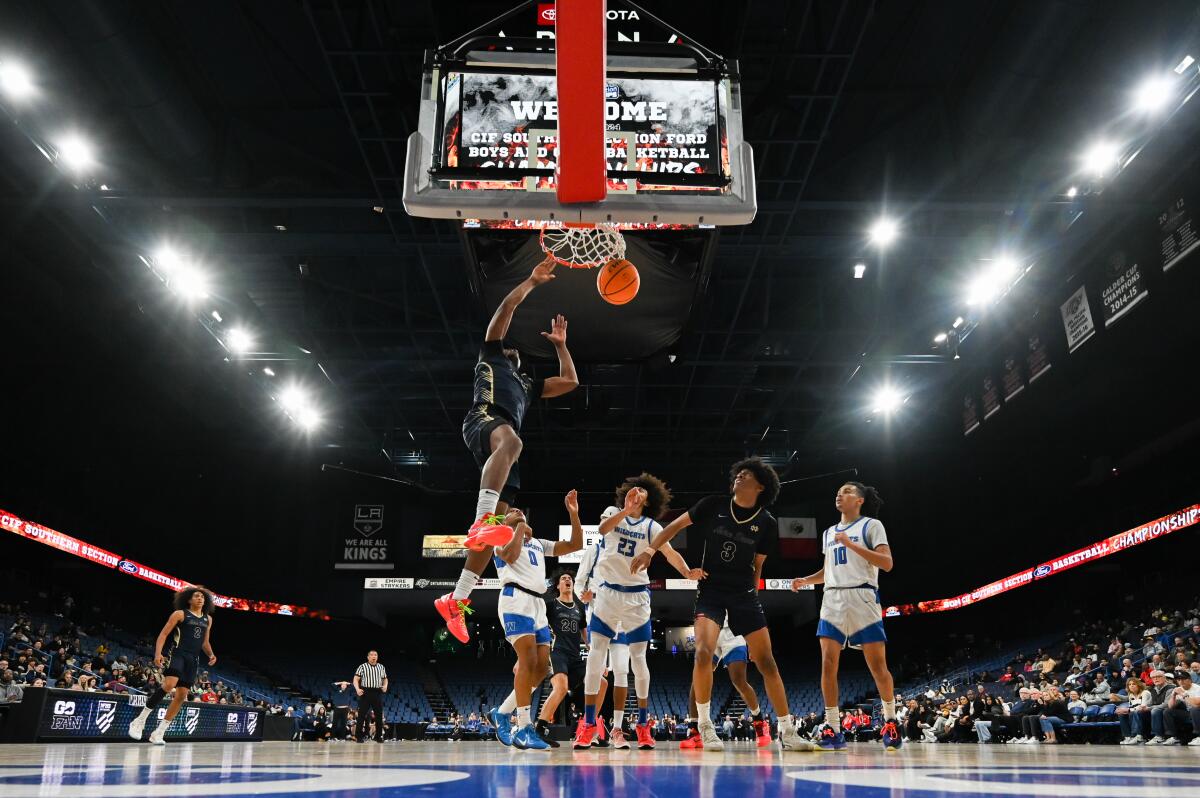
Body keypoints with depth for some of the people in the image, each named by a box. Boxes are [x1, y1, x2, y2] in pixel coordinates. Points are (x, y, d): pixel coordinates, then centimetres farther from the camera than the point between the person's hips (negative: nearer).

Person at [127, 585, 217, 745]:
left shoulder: (208, 619, 16)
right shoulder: (180, 614, 0)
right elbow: (163, 634, -4)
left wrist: (211, 655, 7)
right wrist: (158, 654, -19)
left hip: (193, 659, 6)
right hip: (176, 654, -6)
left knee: (181, 695, 1)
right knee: (169, 684, -28)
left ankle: (158, 733, 10)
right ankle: (140, 721, -15)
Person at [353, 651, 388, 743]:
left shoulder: (381, 667, 15)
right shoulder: (363, 666, 2)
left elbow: (385, 679, 23)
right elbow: (356, 679, -1)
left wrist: (385, 686, 2)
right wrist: (357, 689, -17)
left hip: (378, 693, 4)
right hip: (365, 693, -4)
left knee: (379, 715, 4)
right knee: (362, 715, -4)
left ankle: (379, 736, 13)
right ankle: (359, 736, 2)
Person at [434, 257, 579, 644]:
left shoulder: (527, 384, 42)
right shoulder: (491, 355, 28)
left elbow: (570, 382, 44)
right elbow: (506, 307, 20)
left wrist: (560, 345, 46)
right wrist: (533, 281, 25)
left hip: (505, 441, 7)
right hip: (483, 417, -7)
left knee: (497, 523, -7)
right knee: (509, 441, -43)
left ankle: (456, 599, -7)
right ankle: (480, 521, -61)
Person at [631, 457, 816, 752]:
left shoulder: (767, 523, 0)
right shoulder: (714, 505, -3)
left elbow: (757, 565, 10)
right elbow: (677, 525, 4)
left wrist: (750, 594, 9)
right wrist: (650, 550, -4)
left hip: (744, 594, 2)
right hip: (710, 591, -2)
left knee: (766, 661, 1)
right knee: (704, 651, -22)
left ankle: (787, 731, 12)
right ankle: (705, 725, -5)